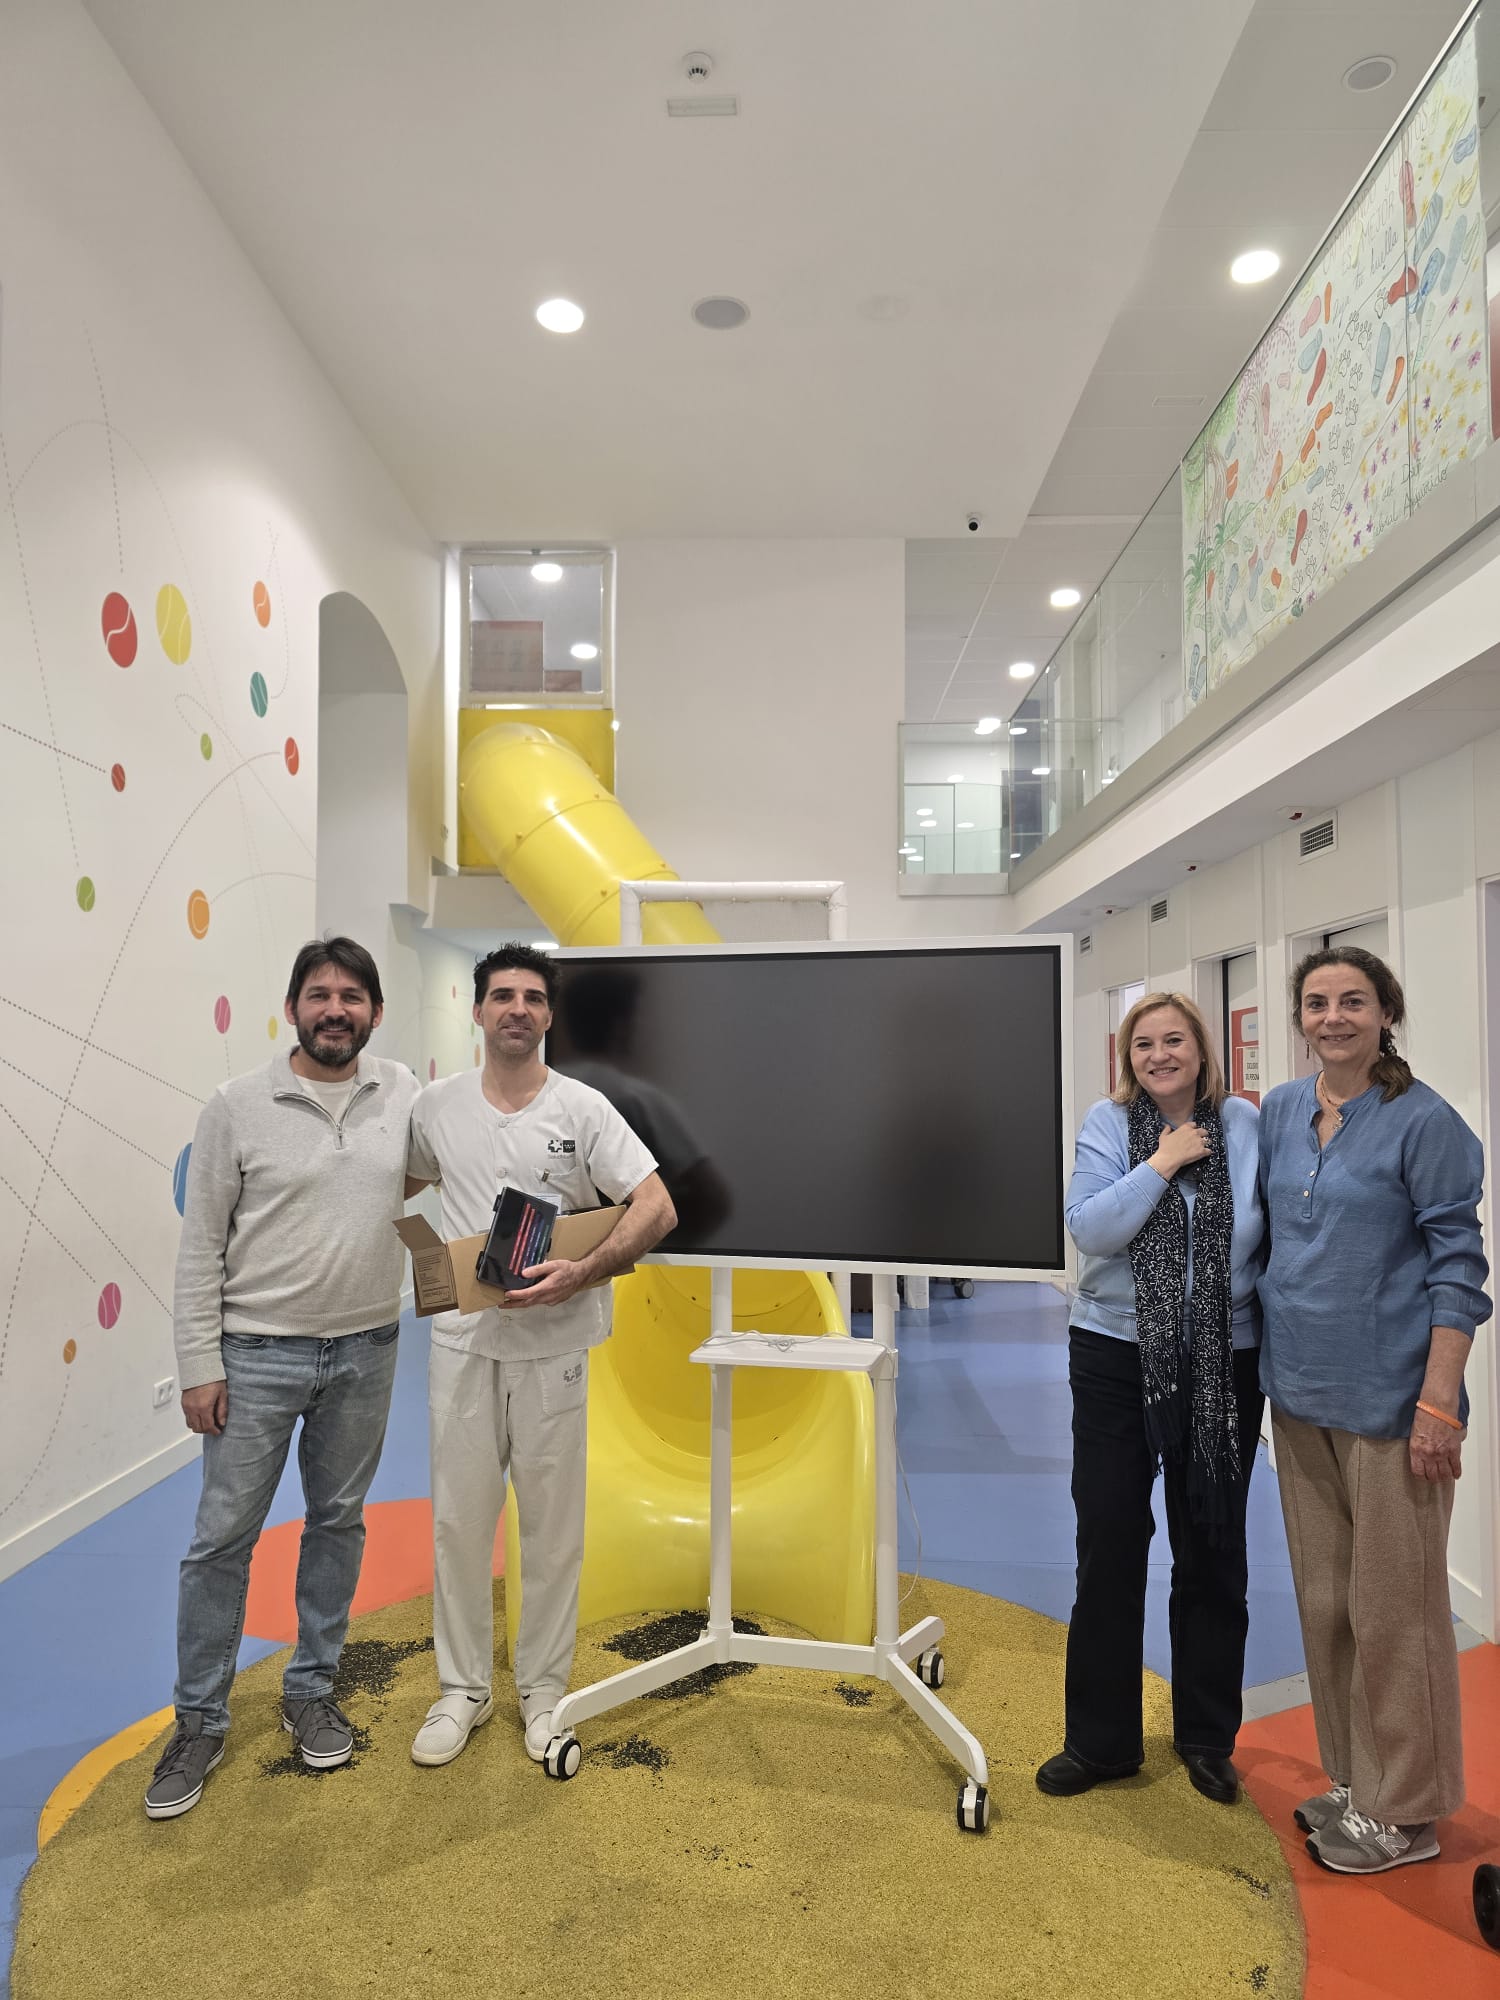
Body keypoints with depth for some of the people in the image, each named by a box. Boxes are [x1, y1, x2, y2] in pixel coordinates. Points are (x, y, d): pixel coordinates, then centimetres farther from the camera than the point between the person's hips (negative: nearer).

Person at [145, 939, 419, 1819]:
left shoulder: (402, 1092, -2)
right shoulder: (237, 1106, -9)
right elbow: (202, 1244, -6)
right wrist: (198, 1364, -7)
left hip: (365, 1351, 3)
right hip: (258, 1353, -2)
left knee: (339, 1523, 15)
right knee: (224, 1536, 6)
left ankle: (312, 1692, 34)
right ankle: (201, 1722, 25)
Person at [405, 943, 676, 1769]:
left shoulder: (582, 1109, -8)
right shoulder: (437, 1107, 1)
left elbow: (657, 1208, -14)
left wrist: (581, 1273, -25)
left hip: (553, 1344, -2)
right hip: (462, 1340, 2)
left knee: (552, 1523, 10)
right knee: (459, 1519, 11)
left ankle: (543, 1688, 28)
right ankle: (461, 1689, 29)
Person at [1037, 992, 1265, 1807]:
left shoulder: (1246, 1126, -2)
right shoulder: (1107, 1124, -5)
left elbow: (1278, 1233, 3)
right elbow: (1087, 1227, -17)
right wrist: (1162, 1164, -19)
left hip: (1224, 1365, 1)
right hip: (1118, 1358, -1)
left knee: (1212, 1551, 13)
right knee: (1108, 1547, 7)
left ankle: (1207, 1738, 33)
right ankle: (1100, 1740, 24)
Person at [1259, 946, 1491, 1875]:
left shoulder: (1425, 1122, -11)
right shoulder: (1281, 1111, 6)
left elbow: (1457, 1264, -11)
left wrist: (1438, 1401, -15)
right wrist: (1266, 1360, 13)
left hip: (1389, 1401, -6)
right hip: (1301, 1393, 6)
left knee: (1392, 1607, 6)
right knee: (1326, 1599, 17)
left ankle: (1406, 1812, 24)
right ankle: (1356, 1779, 34)